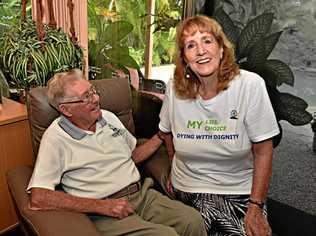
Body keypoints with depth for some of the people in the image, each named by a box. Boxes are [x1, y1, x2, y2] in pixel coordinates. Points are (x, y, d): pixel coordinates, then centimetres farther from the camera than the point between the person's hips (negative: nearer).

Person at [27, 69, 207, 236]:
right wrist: (102, 206, -18)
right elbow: (38, 199, -15)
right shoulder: (56, 138, -7)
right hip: (104, 214, -5)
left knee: (194, 220, -16)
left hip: (143, 194, 6)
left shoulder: (109, 117, 13)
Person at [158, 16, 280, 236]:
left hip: (240, 191, 0)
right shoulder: (175, 88, -6)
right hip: (188, 190, 1)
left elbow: (263, 152, -10)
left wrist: (256, 208, -10)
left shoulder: (250, 85, -13)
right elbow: (165, 132, 13)